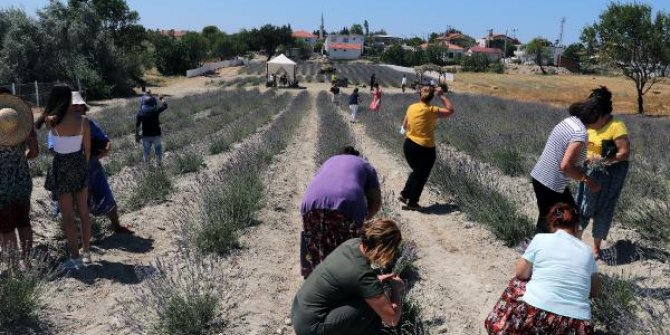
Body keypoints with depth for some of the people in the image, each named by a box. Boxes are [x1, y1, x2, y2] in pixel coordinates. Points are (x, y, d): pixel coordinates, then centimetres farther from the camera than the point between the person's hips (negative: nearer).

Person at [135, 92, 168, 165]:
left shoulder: (140, 112, -7)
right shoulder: (156, 110, -12)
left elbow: (137, 125, -5)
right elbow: (165, 105, 6)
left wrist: (137, 135, 5)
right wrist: (161, 99, 23)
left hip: (146, 135, 1)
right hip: (156, 134, -1)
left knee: (146, 150, 12)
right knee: (158, 149, 13)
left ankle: (146, 164, 18)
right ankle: (159, 162, 19)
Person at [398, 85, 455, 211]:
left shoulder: (411, 107, -1)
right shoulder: (432, 111, -15)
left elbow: (405, 126, 9)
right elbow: (450, 110, -4)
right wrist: (442, 95, -4)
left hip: (409, 145, 5)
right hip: (425, 149, -5)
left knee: (416, 171, 27)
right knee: (421, 176, 13)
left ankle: (404, 195, 28)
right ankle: (412, 203, 20)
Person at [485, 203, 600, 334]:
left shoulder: (540, 239, 3)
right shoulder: (586, 251, 12)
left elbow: (521, 273, 9)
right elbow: (595, 292, 19)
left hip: (536, 316, -4)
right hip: (576, 324, 4)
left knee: (517, 283, 25)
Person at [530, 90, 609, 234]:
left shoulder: (569, 121, 4)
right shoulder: (580, 134, -23)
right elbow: (566, 166, -28)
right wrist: (587, 180, -15)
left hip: (540, 177, 10)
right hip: (550, 185, -9)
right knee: (547, 225, 7)